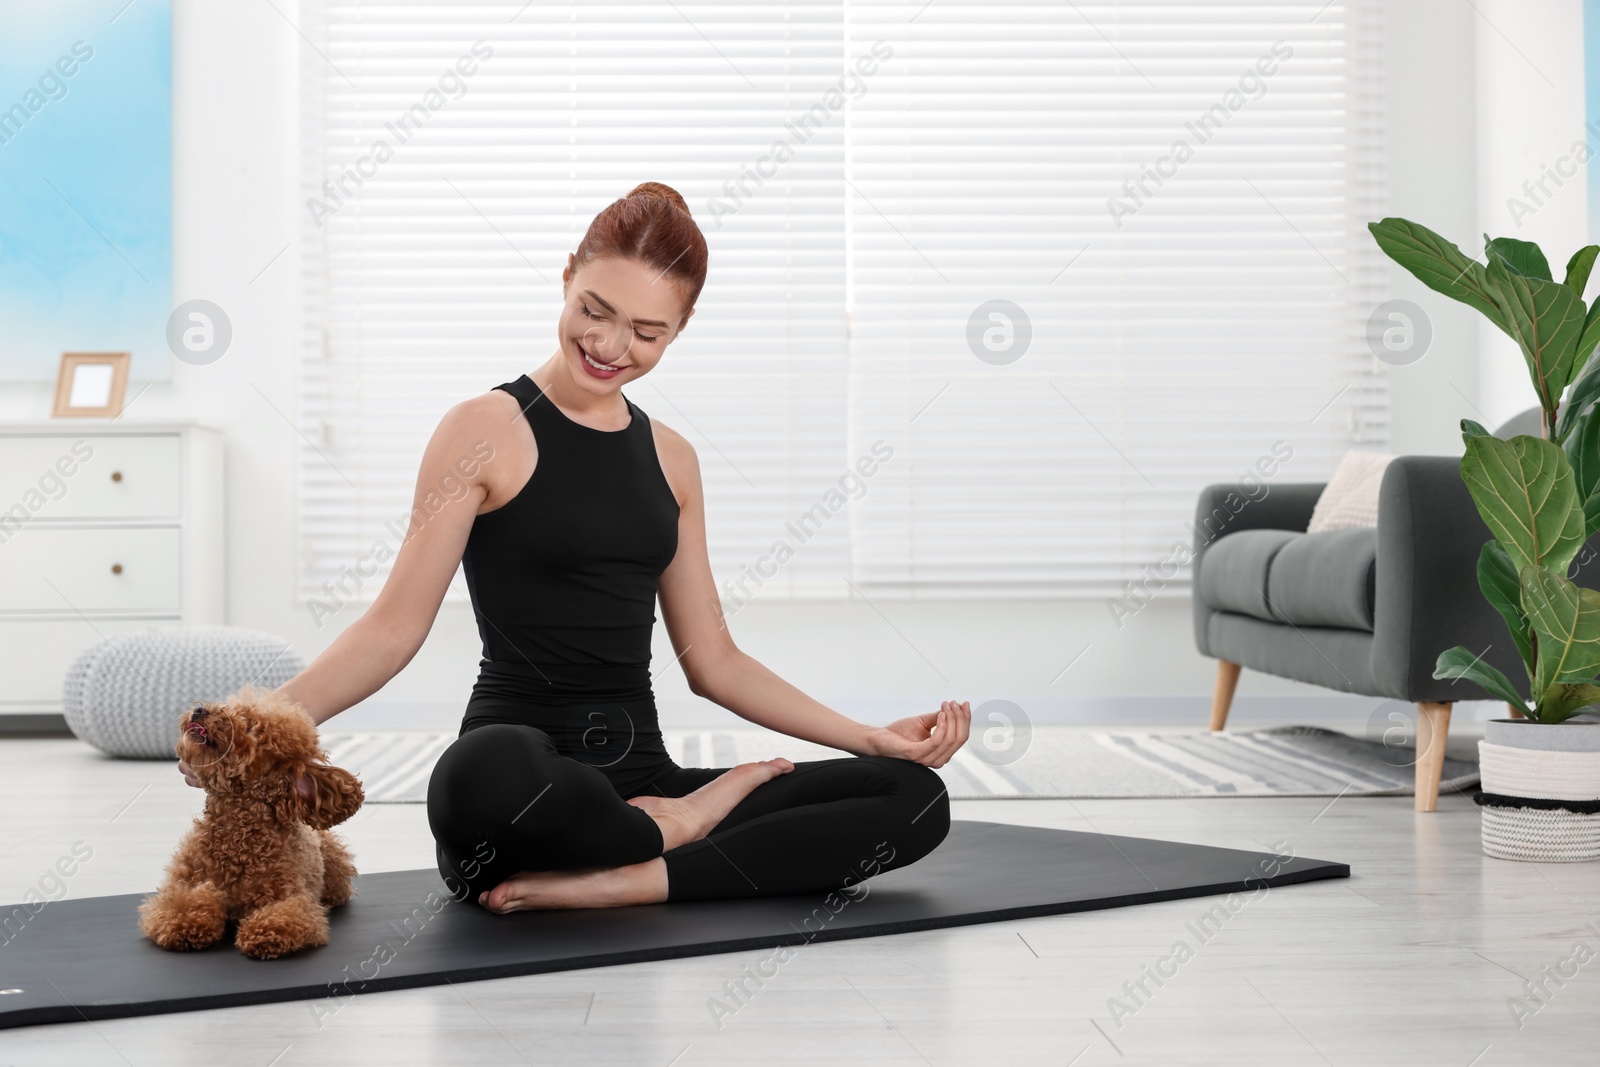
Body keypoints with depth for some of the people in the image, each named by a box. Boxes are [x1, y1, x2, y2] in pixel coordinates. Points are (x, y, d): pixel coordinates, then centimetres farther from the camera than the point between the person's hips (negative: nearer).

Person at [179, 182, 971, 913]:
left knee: (913, 796, -15)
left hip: (635, 777, 5)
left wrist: (872, 737, 9)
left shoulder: (670, 459, 15)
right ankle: (670, 831, -13)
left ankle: (616, 883, -22)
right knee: (486, 775, -44)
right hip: (518, 782, -5)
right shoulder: (487, 432, -1)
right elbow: (394, 627, -6)